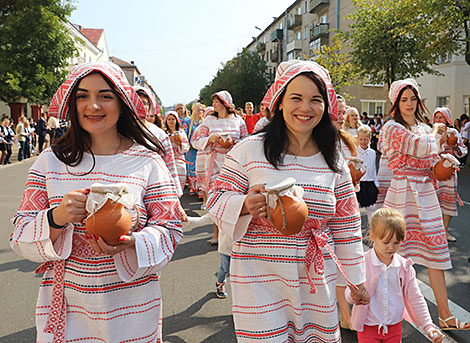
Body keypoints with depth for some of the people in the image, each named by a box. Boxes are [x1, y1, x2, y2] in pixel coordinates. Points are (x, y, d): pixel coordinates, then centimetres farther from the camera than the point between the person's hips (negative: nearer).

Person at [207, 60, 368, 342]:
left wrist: (356, 278, 16)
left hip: (316, 281, 3)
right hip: (259, 280, -3)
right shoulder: (249, 150, -6)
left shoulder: (334, 161, 5)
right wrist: (245, 206, -24)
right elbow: (217, 199, -2)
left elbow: (347, 225, 11)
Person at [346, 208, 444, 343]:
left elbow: (416, 299, 1)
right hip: (368, 326, -3)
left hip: (395, 325, 3)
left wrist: (428, 326, -4)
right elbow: (349, 297, -18)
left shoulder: (405, 267, -7)